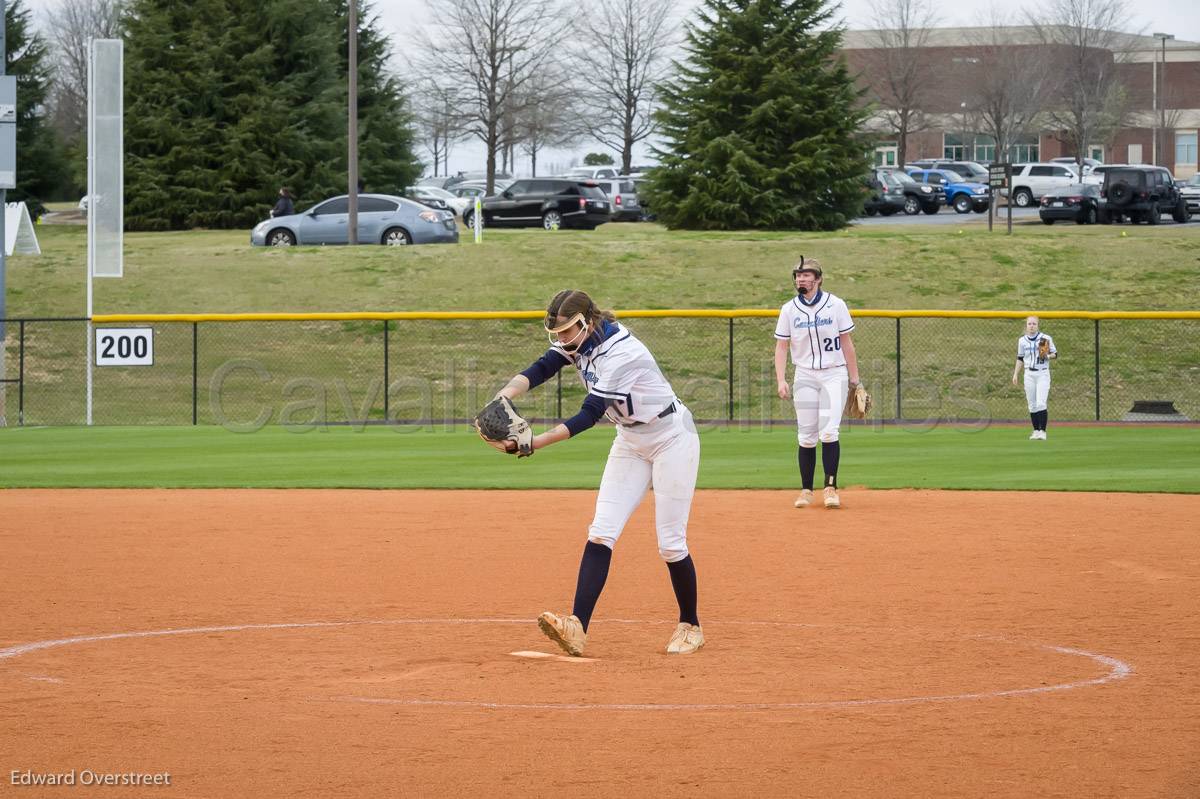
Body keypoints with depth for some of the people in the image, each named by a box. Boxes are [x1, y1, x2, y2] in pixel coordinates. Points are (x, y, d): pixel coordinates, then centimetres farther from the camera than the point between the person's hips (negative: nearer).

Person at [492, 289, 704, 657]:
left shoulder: (620, 353, -32)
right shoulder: (578, 341, -6)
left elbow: (590, 415, -34)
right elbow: (540, 369, -13)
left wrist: (538, 442, -40)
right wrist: (504, 396, -33)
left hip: (671, 438, -8)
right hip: (631, 442, 8)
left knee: (671, 543, -4)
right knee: (601, 532, -7)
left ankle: (690, 626, 18)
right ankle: (577, 627, -19)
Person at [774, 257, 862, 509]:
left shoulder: (836, 305, -1)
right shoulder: (789, 310, 3)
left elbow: (847, 343, 3)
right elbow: (781, 347, 4)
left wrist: (854, 379, 1)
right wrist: (781, 380, -8)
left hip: (835, 375, -2)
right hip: (805, 376, 2)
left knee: (829, 432, -14)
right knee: (806, 436, 1)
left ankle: (831, 488, -10)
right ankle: (806, 490, 10)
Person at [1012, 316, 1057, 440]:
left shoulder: (1046, 338, -2)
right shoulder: (1022, 341, 8)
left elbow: (1055, 354, 4)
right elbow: (1020, 359, 15)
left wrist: (1047, 356, -18)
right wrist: (1015, 374, 8)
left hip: (1043, 374, -4)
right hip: (1029, 375, 4)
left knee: (1041, 403, -13)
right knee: (1032, 405, 4)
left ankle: (1042, 431, -12)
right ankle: (1036, 431, 11)